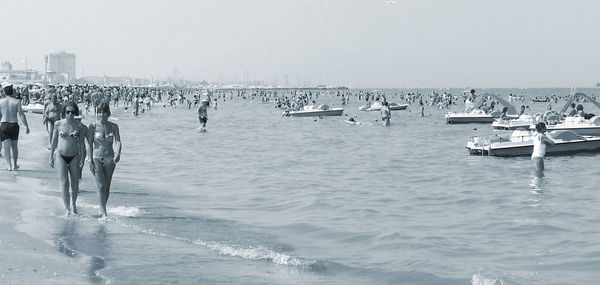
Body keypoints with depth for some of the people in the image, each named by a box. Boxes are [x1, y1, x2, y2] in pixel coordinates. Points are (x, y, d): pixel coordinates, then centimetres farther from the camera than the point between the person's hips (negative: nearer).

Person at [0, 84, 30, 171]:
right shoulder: (17, 101, -6)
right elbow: (21, 115, -9)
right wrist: (26, 126, -6)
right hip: (14, 125, 0)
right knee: (14, 146, 15)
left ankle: (9, 166, -7)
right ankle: (15, 165, 23)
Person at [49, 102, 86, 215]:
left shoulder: (79, 125, -1)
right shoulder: (58, 124, -2)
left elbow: (82, 143, 3)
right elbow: (54, 141, 6)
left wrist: (82, 158, -3)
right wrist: (51, 157, 6)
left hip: (74, 157, 1)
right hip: (61, 156, -1)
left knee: (75, 184, 8)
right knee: (64, 183, -9)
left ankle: (73, 205, 31)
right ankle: (67, 208, -5)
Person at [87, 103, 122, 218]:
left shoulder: (113, 127, 4)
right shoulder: (93, 126, -1)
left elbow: (118, 142, -5)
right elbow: (89, 145, -2)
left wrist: (118, 154, -24)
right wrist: (90, 161, -8)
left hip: (109, 158, 2)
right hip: (97, 158, -2)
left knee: (107, 187, 7)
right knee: (100, 186, -12)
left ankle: (102, 208, 23)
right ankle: (104, 212, -12)